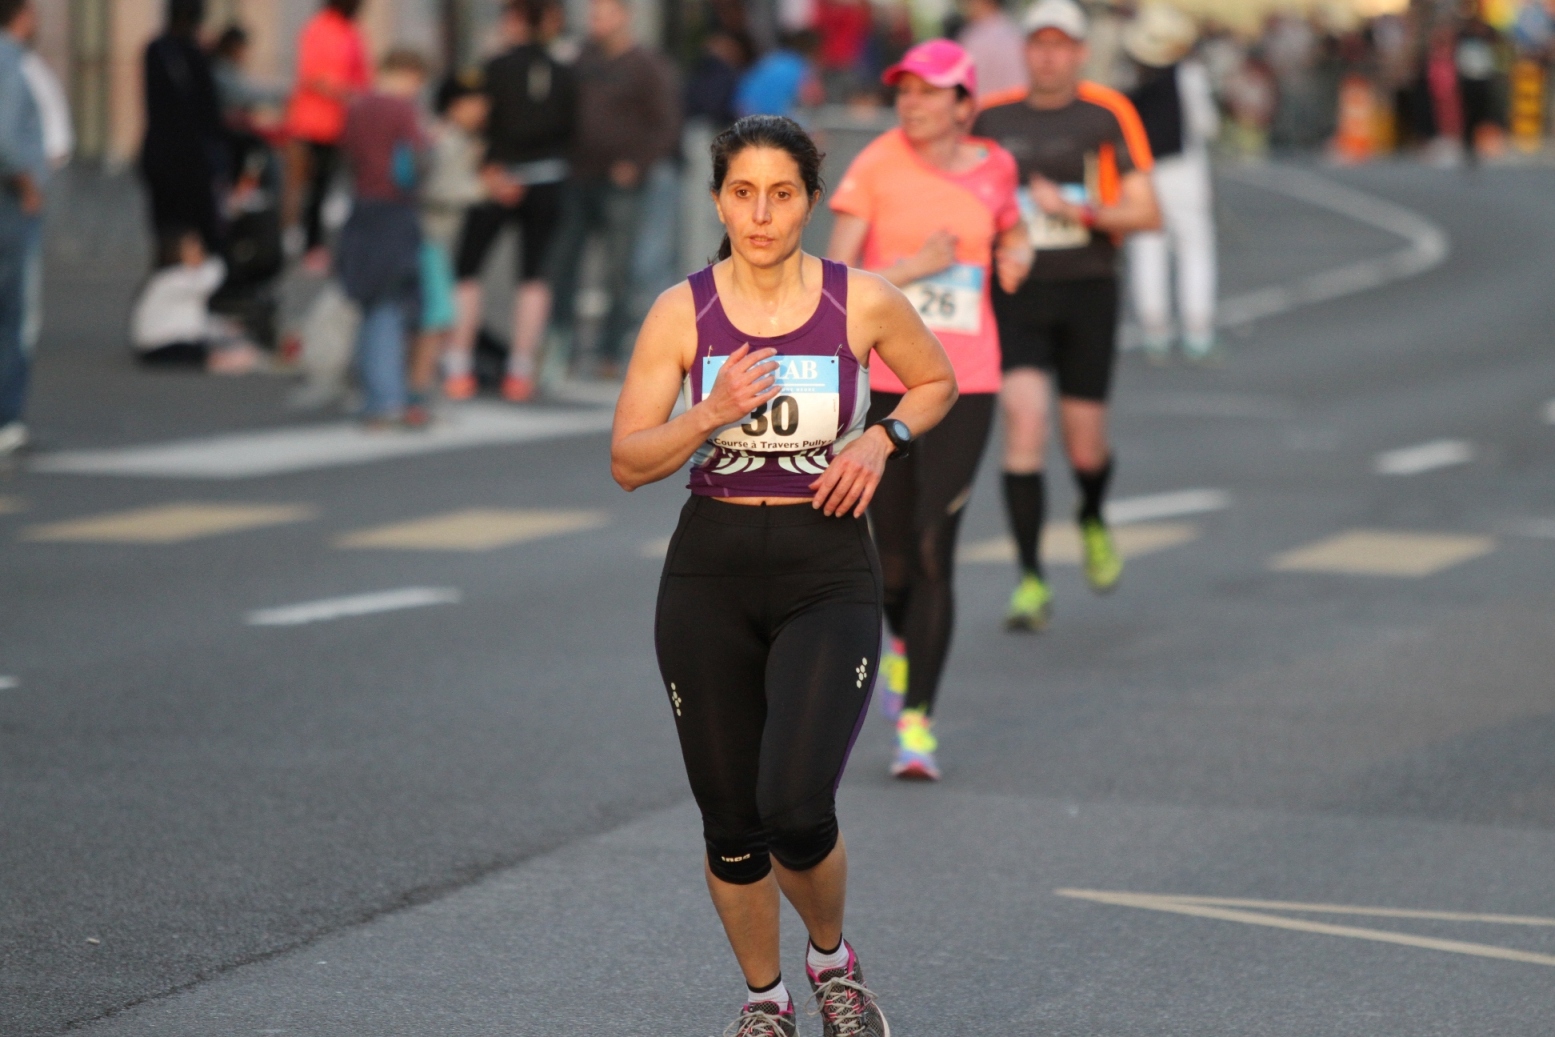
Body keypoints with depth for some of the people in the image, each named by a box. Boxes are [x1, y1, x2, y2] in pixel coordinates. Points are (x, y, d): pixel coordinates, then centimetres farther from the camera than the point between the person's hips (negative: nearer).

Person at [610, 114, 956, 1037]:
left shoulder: (864, 303, -5)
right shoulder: (682, 312, -4)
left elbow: (939, 382, 14)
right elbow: (629, 462, -3)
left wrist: (882, 440, -5)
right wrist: (712, 413, -19)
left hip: (829, 578, -2)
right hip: (710, 577, 2)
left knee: (796, 810, -18)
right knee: (731, 824, 7)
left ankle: (833, 958, 13)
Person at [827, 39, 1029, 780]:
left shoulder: (992, 168, 3)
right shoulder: (876, 168, -6)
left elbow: (1012, 230, 26)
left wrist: (1016, 257, 4)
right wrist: (912, 268, -21)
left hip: (964, 387, 0)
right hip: (883, 384, 0)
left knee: (934, 552, -9)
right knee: (890, 554, 8)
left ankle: (916, 722, -4)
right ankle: (904, 644, 43)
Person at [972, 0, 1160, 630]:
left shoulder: (1109, 116, -1)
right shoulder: (993, 119, 5)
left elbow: (1147, 215, -5)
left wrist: (1077, 210, -18)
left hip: (1087, 292, 0)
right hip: (1015, 295, 1)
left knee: (1085, 442, 5)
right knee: (1023, 420, -17)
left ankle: (1092, 520, 42)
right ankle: (1031, 583, -13)